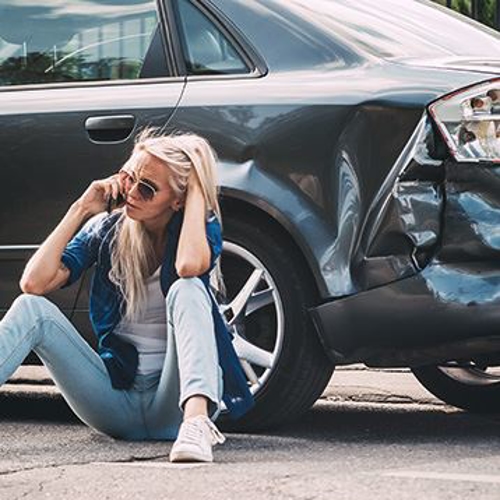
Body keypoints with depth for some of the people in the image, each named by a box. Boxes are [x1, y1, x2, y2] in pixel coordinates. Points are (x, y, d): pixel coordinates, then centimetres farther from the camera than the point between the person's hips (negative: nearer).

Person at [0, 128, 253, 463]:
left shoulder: (200, 226, -2)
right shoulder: (106, 228, 6)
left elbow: (189, 265, -29)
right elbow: (35, 282, -8)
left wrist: (196, 191, -16)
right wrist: (80, 211, -5)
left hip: (174, 404, -3)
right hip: (117, 403, 3)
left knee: (186, 290, -29)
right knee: (32, 309, -15)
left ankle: (196, 420, -53)